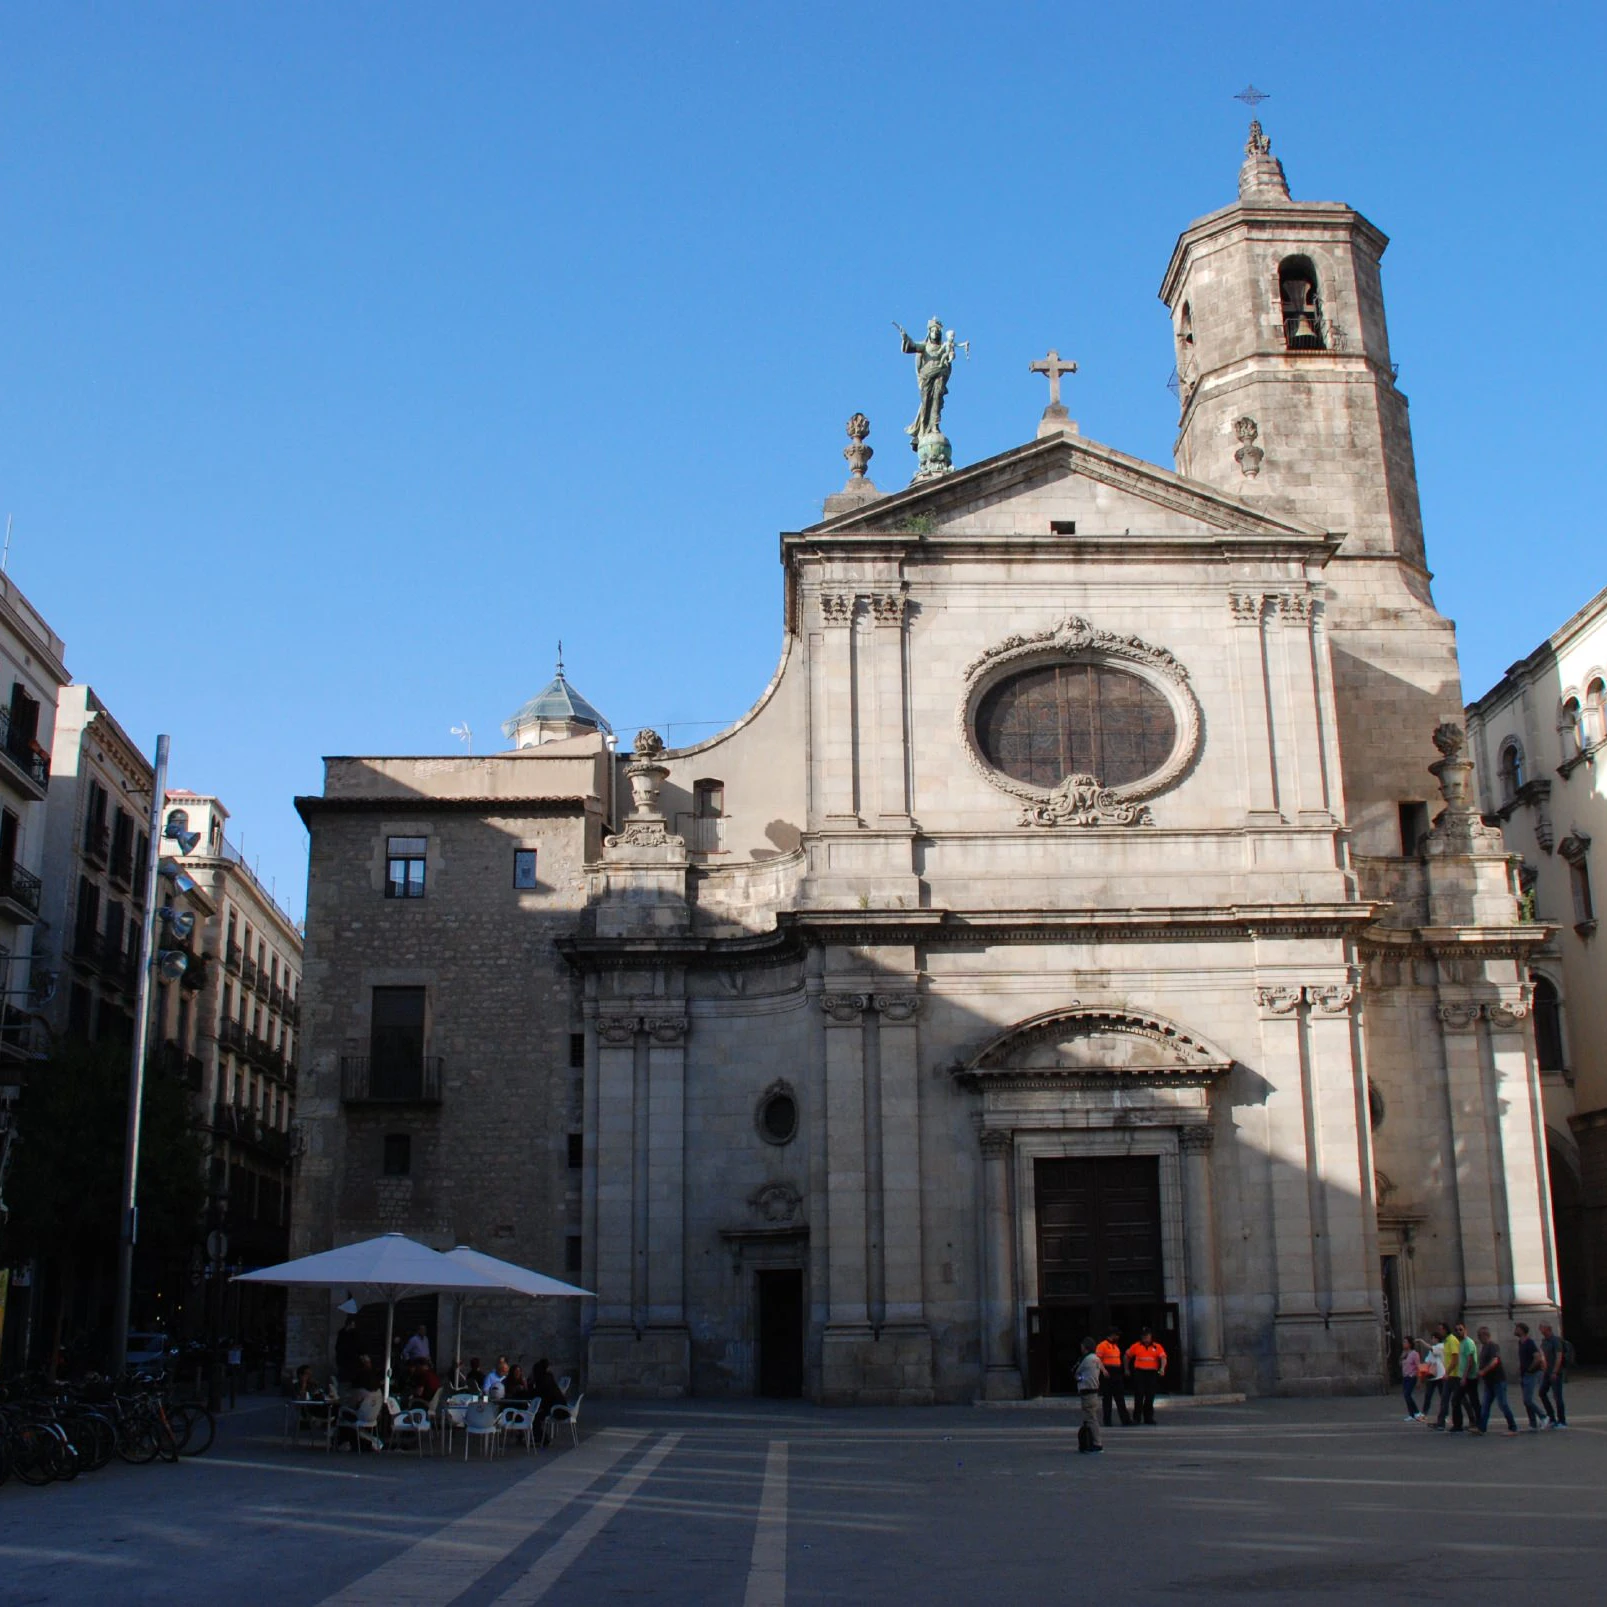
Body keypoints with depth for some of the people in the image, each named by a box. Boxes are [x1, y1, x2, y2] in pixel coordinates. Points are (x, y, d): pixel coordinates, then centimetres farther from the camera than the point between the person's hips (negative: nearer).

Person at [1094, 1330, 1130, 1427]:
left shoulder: (1116, 1346, 18)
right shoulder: (1102, 1345, -8)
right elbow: (1098, 1359, -17)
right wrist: (1103, 1370, -28)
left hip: (1116, 1373, 8)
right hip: (1107, 1374, -8)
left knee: (1120, 1398, 5)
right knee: (1107, 1397, 0)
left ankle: (1125, 1420, 3)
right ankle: (1107, 1421, 6)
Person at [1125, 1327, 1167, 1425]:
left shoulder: (1157, 1347, 4)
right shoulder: (1136, 1346, 5)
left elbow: (1163, 1358, -8)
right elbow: (1127, 1356, 16)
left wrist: (1162, 1368, -26)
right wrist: (1127, 1369, 16)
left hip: (1152, 1373, 1)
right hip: (1139, 1372, -1)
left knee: (1150, 1397, 7)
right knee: (1139, 1396, -2)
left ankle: (1148, 1418, 17)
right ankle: (1136, 1417, 6)